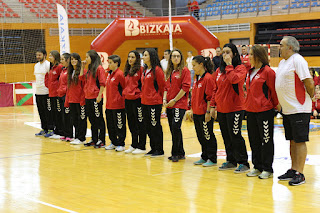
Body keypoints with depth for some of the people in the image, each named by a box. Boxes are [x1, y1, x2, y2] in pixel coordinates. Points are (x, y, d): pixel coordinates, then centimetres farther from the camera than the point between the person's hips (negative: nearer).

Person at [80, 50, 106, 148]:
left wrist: (99, 96, -18)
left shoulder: (99, 68, -11)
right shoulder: (89, 69, 15)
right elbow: (81, 78, 16)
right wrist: (82, 67, 12)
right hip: (88, 98, 9)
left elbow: (102, 84, -14)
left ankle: (102, 140, 3)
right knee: (92, 120, 13)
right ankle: (94, 140, 21)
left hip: (96, 98, -9)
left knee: (99, 119, -2)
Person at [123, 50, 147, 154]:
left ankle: (141, 147, 3)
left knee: (139, 124, -2)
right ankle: (134, 145, 23)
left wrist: (140, 94, -14)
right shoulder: (127, 70, 15)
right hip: (128, 99, 8)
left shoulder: (140, 69, -8)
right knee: (131, 124, 13)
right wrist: (125, 93, 15)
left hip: (137, 99, -8)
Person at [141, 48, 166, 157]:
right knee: (148, 127, 12)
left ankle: (159, 150, 6)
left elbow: (162, 85, -9)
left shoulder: (157, 70, -12)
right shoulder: (145, 70, 13)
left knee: (155, 126, -3)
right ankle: (153, 148, 22)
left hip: (154, 103, -9)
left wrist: (160, 98, -3)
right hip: (145, 102, 9)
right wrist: (143, 96, 15)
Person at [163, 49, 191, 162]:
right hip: (169, 105, 7)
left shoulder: (184, 70, -5)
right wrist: (164, 99, 4)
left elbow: (185, 87, -11)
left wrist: (174, 100, -12)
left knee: (176, 127, -16)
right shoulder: (169, 72, 15)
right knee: (173, 129, 7)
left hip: (180, 104, -7)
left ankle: (176, 153, -5)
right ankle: (180, 153, 16)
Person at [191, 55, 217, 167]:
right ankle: (204, 157, 25)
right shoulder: (197, 78, 13)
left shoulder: (208, 78, -14)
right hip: (197, 112, 9)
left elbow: (210, 97, -16)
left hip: (204, 113, -9)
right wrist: (192, 110, 18)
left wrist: (208, 112, -18)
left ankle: (212, 159, 7)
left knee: (208, 136, -1)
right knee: (200, 136, 14)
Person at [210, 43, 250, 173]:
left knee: (235, 136, -6)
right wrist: (213, 105, 10)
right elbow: (215, 89, 15)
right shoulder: (219, 70, 12)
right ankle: (231, 161, 22)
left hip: (235, 108, -7)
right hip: (221, 109, 7)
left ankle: (243, 163, 3)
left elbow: (233, 79, -27)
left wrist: (229, 65, -17)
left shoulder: (240, 68, -7)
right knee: (226, 137, 12)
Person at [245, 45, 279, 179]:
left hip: (264, 111, -8)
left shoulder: (268, 71, -11)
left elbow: (274, 90, -8)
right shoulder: (250, 72, 12)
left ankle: (267, 169, 7)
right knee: (254, 140, 12)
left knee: (266, 140, 0)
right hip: (250, 111, 8)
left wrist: (276, 105, 0)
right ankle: (257, 167, 22)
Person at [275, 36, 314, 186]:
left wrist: (309, 98, -5)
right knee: (292, 140, 14)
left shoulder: (298, 60, -14)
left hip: (299, 109, -9)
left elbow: (309, 82, -17)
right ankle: (293, 170, 21)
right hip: (287, 110, 9)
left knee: (300, 141, -5)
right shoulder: (283, 62, 15)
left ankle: (300, 174, -2)